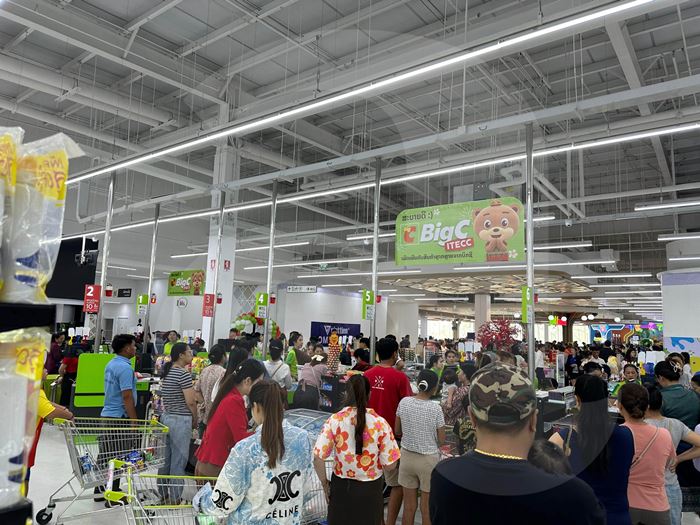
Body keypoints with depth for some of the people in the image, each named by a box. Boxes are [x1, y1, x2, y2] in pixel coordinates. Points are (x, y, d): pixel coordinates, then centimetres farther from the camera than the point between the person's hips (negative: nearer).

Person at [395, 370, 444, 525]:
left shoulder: (404, 402, -8)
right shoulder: (435, 409, -17)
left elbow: (397, 431, 2)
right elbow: (441, 440, -8)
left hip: (407, 456, 3)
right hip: (429, 459, -3)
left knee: (409, 506, 14)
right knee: (427, 509, 11)